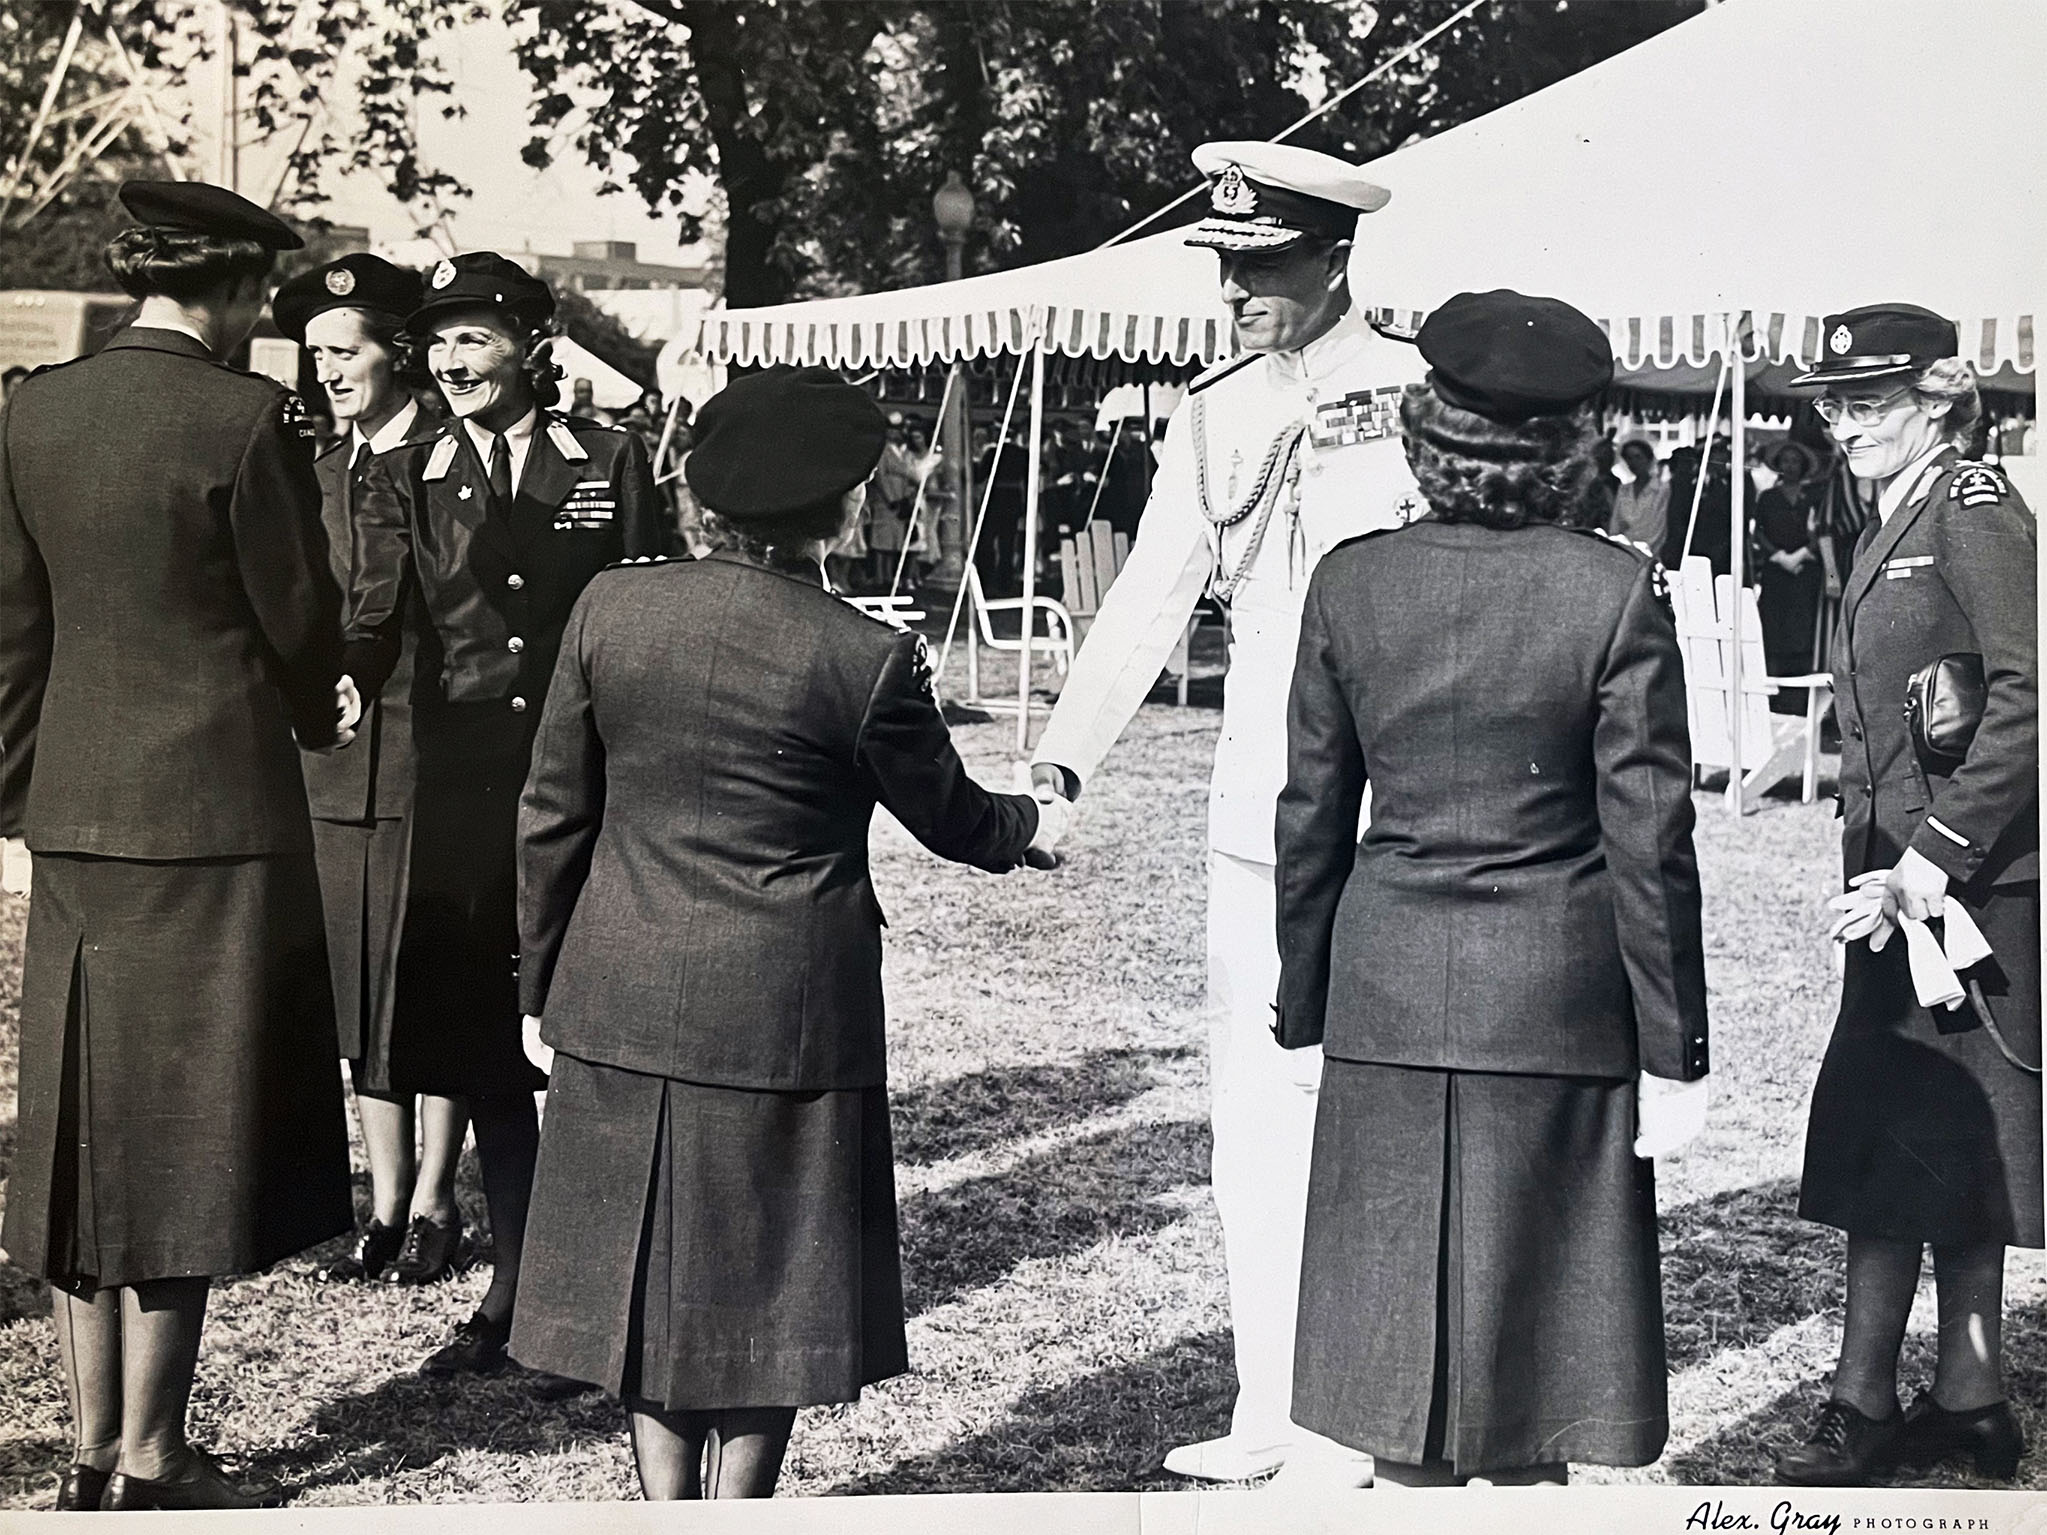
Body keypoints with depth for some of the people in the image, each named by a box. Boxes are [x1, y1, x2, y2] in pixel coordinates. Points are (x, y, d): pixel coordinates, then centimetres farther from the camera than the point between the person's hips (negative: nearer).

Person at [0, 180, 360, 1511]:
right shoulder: (247, 419, -13)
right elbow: (301, 616, -6)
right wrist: (321, 716, 15)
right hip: (216, 815, -6)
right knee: (186, 1137, 2)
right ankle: (149, 1467, 8)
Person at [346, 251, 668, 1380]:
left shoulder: (609, 462, 4)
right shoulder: (402, 479, 7)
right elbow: (375, 619, -4)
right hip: (465, 791, 2)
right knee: (480, 1045, 7)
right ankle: (511, 1288, 21)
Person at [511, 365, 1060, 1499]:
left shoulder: (610, 608, -4)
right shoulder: (866, 659, -14)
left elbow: (550, 819, 3)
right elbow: (951, 818, 3)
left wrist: (541, 985, 14)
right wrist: (1033, 821, 26)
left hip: (622, 1002, 4)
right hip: (783, 1013, -4)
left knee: (650, 1273, 15)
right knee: (766, 1280, 11)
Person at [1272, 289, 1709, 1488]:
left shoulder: (1350, 582, -1)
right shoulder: (1615, 590, -9)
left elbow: (1311, 820, 4)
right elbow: (1649, 840, -8)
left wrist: (1303, 1014, 13)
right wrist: (1675, 1050, -1)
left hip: (1387, 997, 2)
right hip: (1556, 1009, -2)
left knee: (1401, 1310, 12)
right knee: (1531, 1305, 9)